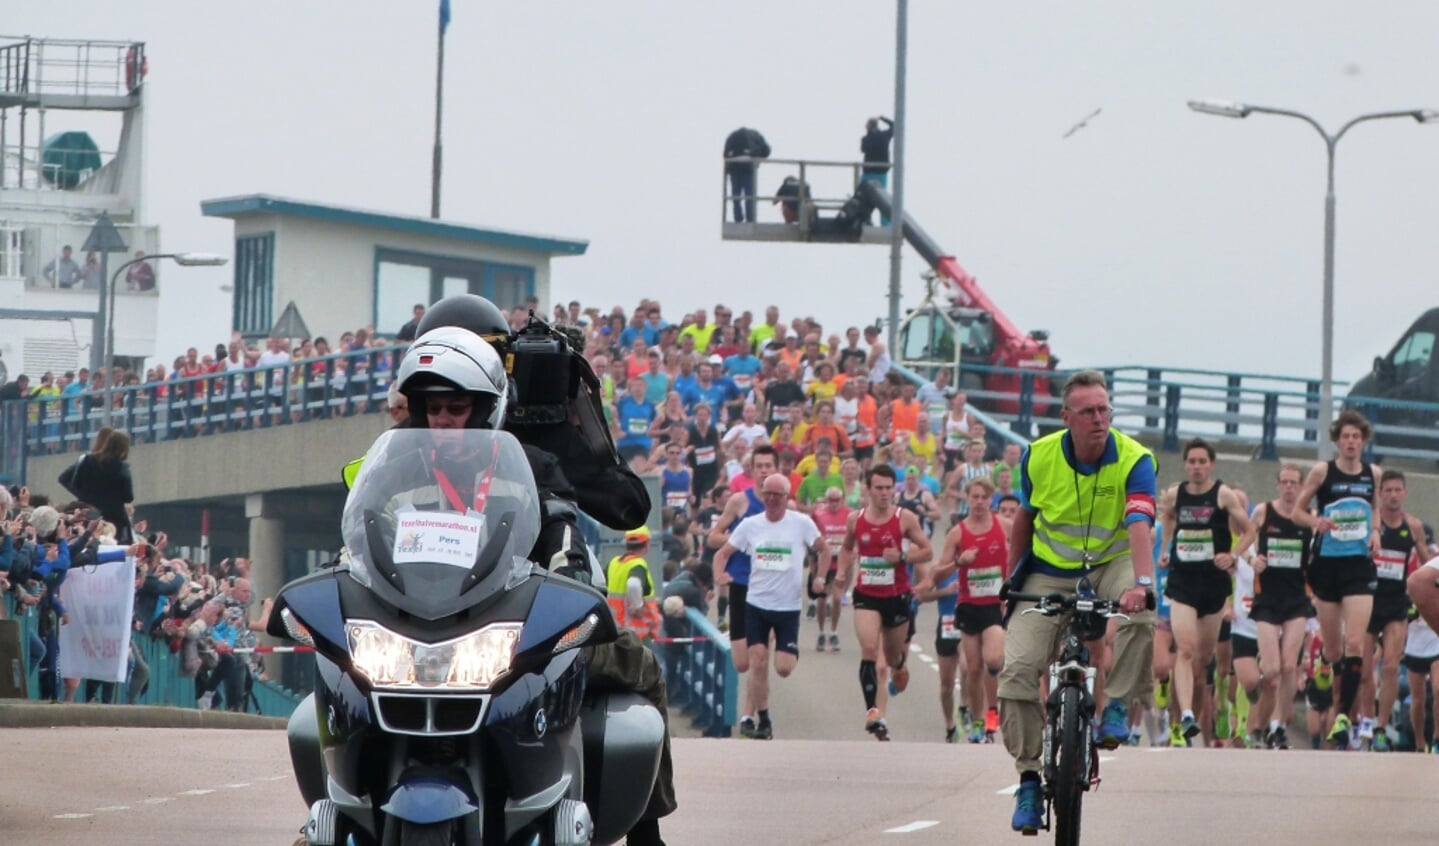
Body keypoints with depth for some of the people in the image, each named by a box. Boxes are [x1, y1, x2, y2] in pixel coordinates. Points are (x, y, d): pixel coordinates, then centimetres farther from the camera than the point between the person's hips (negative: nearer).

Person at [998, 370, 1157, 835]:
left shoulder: (1134, 460, -18)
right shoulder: (1039, 456, -10)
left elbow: (1140, 525, -32)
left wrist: (1141, 583, -47)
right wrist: (1010, 580, 9)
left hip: (1110, 565, -2)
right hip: (1048, 574, 2)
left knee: (1141, 615, -36)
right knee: (1017, 669, -15)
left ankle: (1116, 706, -14)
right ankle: (1029, 779, -2)